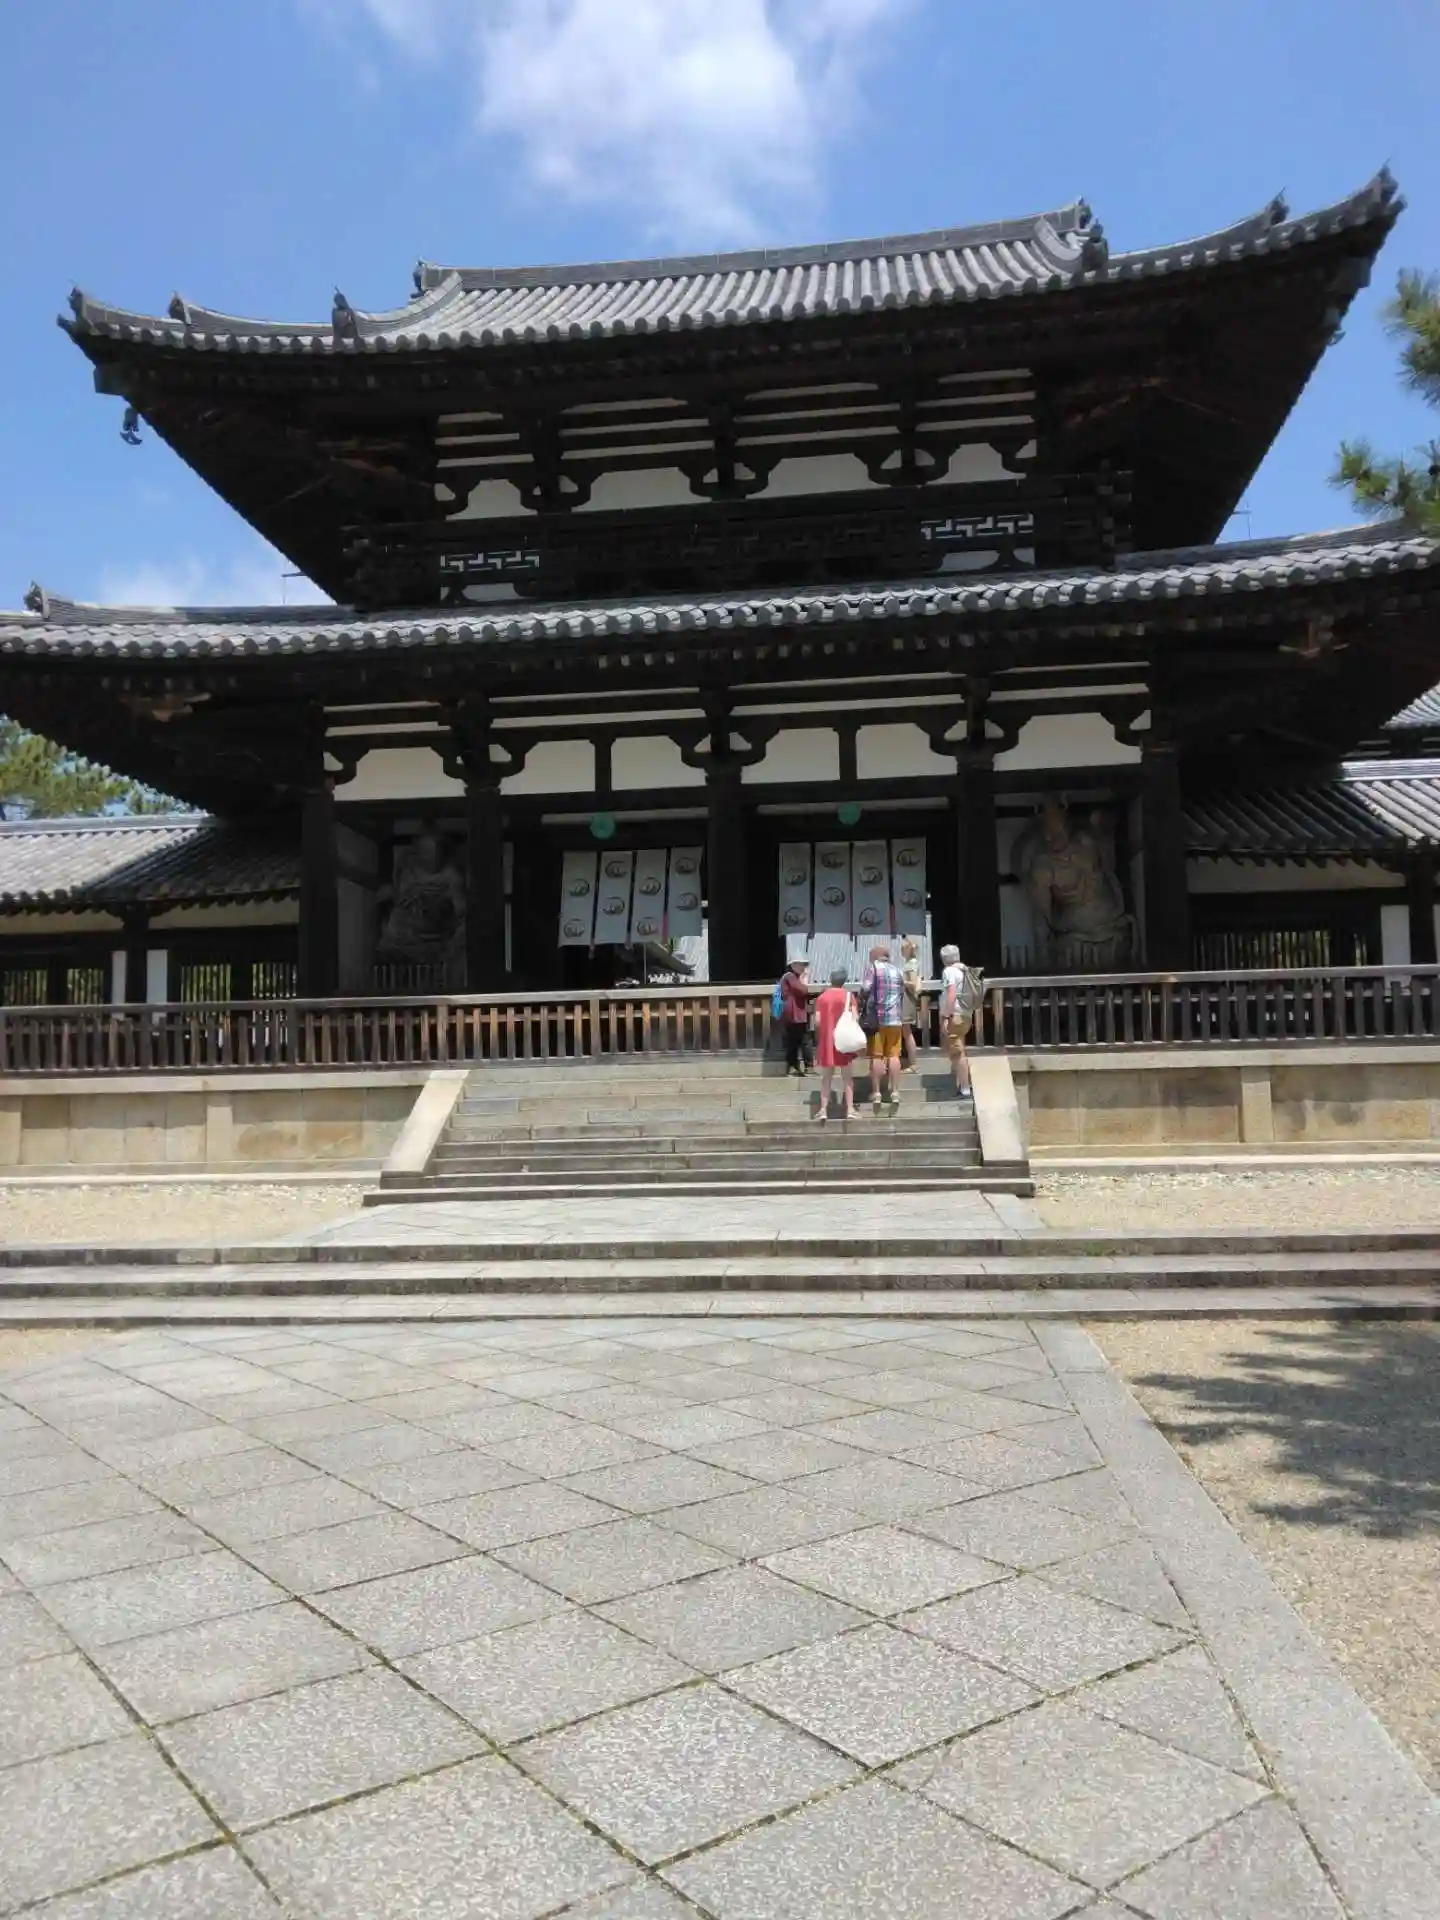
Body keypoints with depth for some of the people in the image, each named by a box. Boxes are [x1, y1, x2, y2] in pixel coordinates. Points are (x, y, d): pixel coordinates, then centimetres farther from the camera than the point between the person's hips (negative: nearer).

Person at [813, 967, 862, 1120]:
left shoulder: (822, 997, 2)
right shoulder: (848, 995, -2)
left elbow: (817, 1021, -2)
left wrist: (818, 1039, 10)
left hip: (826, 1041, 1)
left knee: (826, 1077, 8)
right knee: (847, 1076, 6)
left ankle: (823, 1110, 3)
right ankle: (849, 1109, 1)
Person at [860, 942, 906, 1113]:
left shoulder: (873, 967, -2)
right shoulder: (898, 970, 15)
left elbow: (865, 990, -10)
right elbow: (902, 993, 17)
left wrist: (861, 997, 9)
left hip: (877, 1018, -4)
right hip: (895, 1018, 4)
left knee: (876, 1056, -1)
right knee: (893, 1055, 4)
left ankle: (876, 1093, -2)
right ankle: (895, 1092, -1)